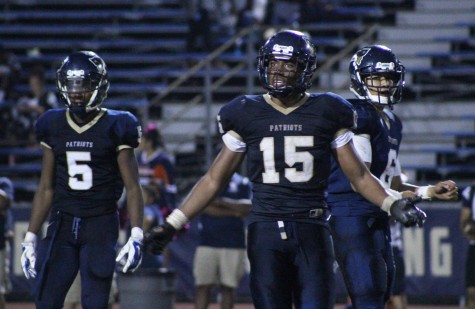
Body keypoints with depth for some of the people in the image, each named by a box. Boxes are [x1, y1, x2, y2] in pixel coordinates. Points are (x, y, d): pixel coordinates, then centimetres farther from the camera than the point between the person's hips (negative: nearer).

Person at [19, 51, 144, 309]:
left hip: (101, 227, -4)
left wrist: (136, 236, -16)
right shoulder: (53, 126, 7)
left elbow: (133, 187, -5)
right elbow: (46, 188, 13)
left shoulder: (115, 128, -5)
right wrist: (30, 238, 10)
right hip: (62, 224, 4)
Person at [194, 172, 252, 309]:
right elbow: (204, 207, -4)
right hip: (207, 242, 0)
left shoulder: (242, 184, 7)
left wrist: (221, 202, -15)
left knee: (227, 287, 2)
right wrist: (232, 212, -9)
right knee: (203, 286, -4)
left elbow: (245, 210, -4)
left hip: (233, 245, 0)